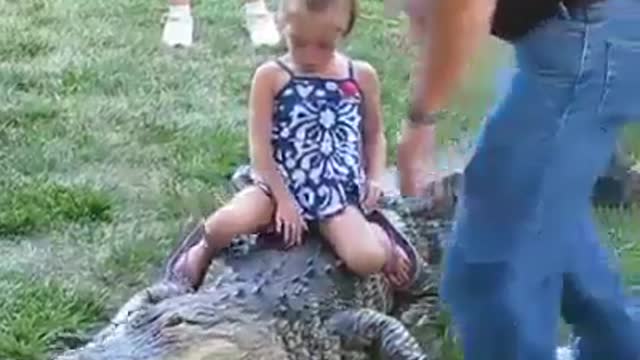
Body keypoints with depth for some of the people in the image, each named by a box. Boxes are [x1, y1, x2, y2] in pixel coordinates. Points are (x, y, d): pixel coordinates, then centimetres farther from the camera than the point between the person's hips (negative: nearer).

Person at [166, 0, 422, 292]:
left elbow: (375, 136, 15)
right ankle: (204, 250, 8)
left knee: (368, 260, -25)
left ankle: (383, 237, 13)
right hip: (280, 186, 0)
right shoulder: (270, 76, -5)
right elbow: (260, 147, -7)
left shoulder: (362, 77, 2)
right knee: (229, 221, -29)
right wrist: (284, 200, -12)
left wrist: (375, 180, -1)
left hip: (338, 194, 0)